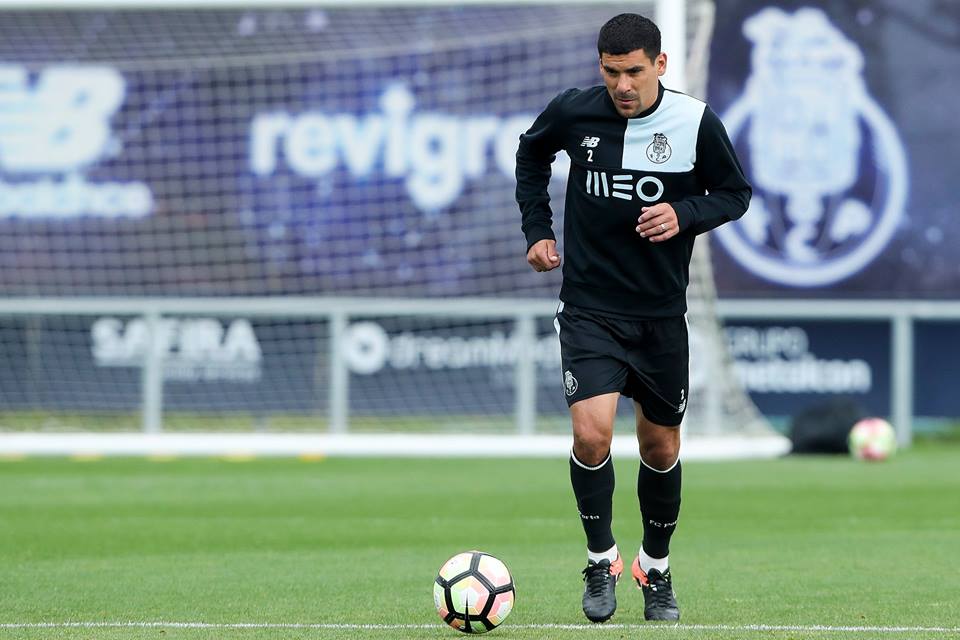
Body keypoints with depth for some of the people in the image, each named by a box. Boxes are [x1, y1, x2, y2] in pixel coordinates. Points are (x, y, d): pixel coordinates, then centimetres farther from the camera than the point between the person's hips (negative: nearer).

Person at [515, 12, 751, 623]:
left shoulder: (697, 123, -10)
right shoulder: (574, 112, -8)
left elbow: (736, 194, 3)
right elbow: (532, 152, 15)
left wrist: (685, 214, -16)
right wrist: (538, 228, 7)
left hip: (661, 314, 1)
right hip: (590, 309, -1)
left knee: (661, 447, 11)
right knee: (591, 433, -18)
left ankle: (657, 570, 33)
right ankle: (602, 561, 3)